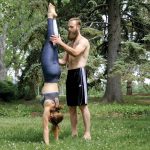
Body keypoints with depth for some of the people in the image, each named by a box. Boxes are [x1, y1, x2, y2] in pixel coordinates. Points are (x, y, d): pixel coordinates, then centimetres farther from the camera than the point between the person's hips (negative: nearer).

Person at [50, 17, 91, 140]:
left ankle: (87, 133, -6)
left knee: (83, 105, -8)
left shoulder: (83, 41, -3)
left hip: (79, 73, -8)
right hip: (70, 74, 8)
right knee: (71, 106, 7)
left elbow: (75, 52, -23)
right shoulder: (70, 43, 22)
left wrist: (60, 43, -24)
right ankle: (74, 132, 12)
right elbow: (64, 61, 19)